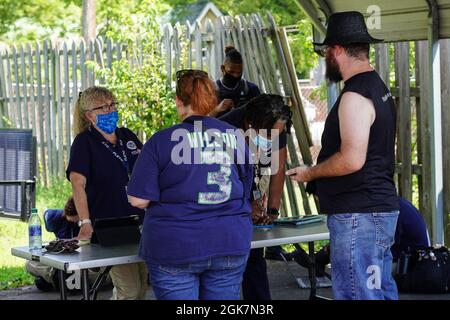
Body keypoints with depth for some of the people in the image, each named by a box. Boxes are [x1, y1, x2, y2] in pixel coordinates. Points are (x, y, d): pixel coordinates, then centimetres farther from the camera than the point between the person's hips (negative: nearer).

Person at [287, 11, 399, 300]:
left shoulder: (354, 97, -16)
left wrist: (310, 173, -9)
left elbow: (352, 160, -24)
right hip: (383, 208, 10)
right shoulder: (379, 88, 15)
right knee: (382, 291, 14)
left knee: (357, 294, -7)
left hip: (358, 215, -10)